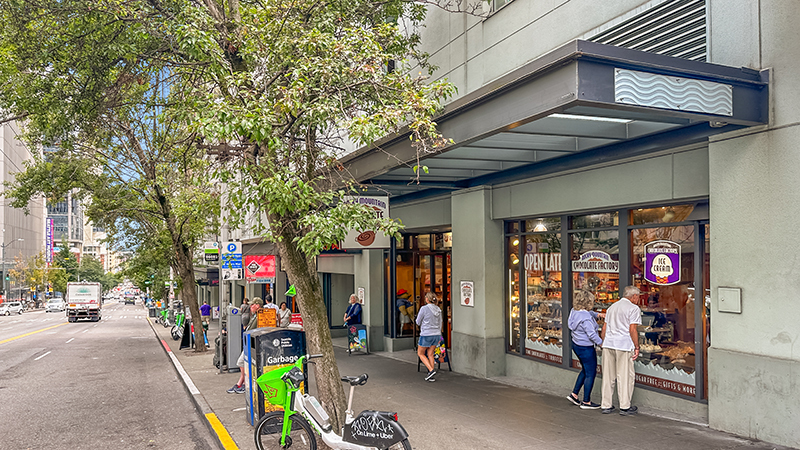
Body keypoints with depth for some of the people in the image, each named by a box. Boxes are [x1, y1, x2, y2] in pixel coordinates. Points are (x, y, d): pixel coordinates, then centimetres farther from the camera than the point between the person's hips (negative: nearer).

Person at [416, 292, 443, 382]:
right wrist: (438, 337, 20)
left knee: (420, 353, 11)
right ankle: (430, 376, 12)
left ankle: (431, 370, -5)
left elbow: (418, 322, -5)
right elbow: (440, 324, 12)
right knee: (430, 354, 14)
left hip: (426, 335, -6)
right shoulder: (438, 310, 5)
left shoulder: (424, 309, -13)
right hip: (436, 334, 6)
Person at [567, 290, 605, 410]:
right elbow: (592, 334, -23)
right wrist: (602, 343, -11)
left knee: (585, 370, 23)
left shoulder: (575, 311, 1)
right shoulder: (585, 318, -26)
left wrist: (597, 315, 14)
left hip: (576, 345, 10)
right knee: (590, 373, 4)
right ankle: (586, 402, 12)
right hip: (586, 348, -10)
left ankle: (574, 394, 26)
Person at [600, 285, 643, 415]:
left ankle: (606, 405, 12)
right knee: (625, 376, 1)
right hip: (624, 346, -6)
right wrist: (637, 347, -5)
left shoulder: (612, 307, 20)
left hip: (608, 344, 6)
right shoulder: (634, 308, -2)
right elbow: (633, 329, -10)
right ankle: (625, 406, 5)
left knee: (608, 376, 8)